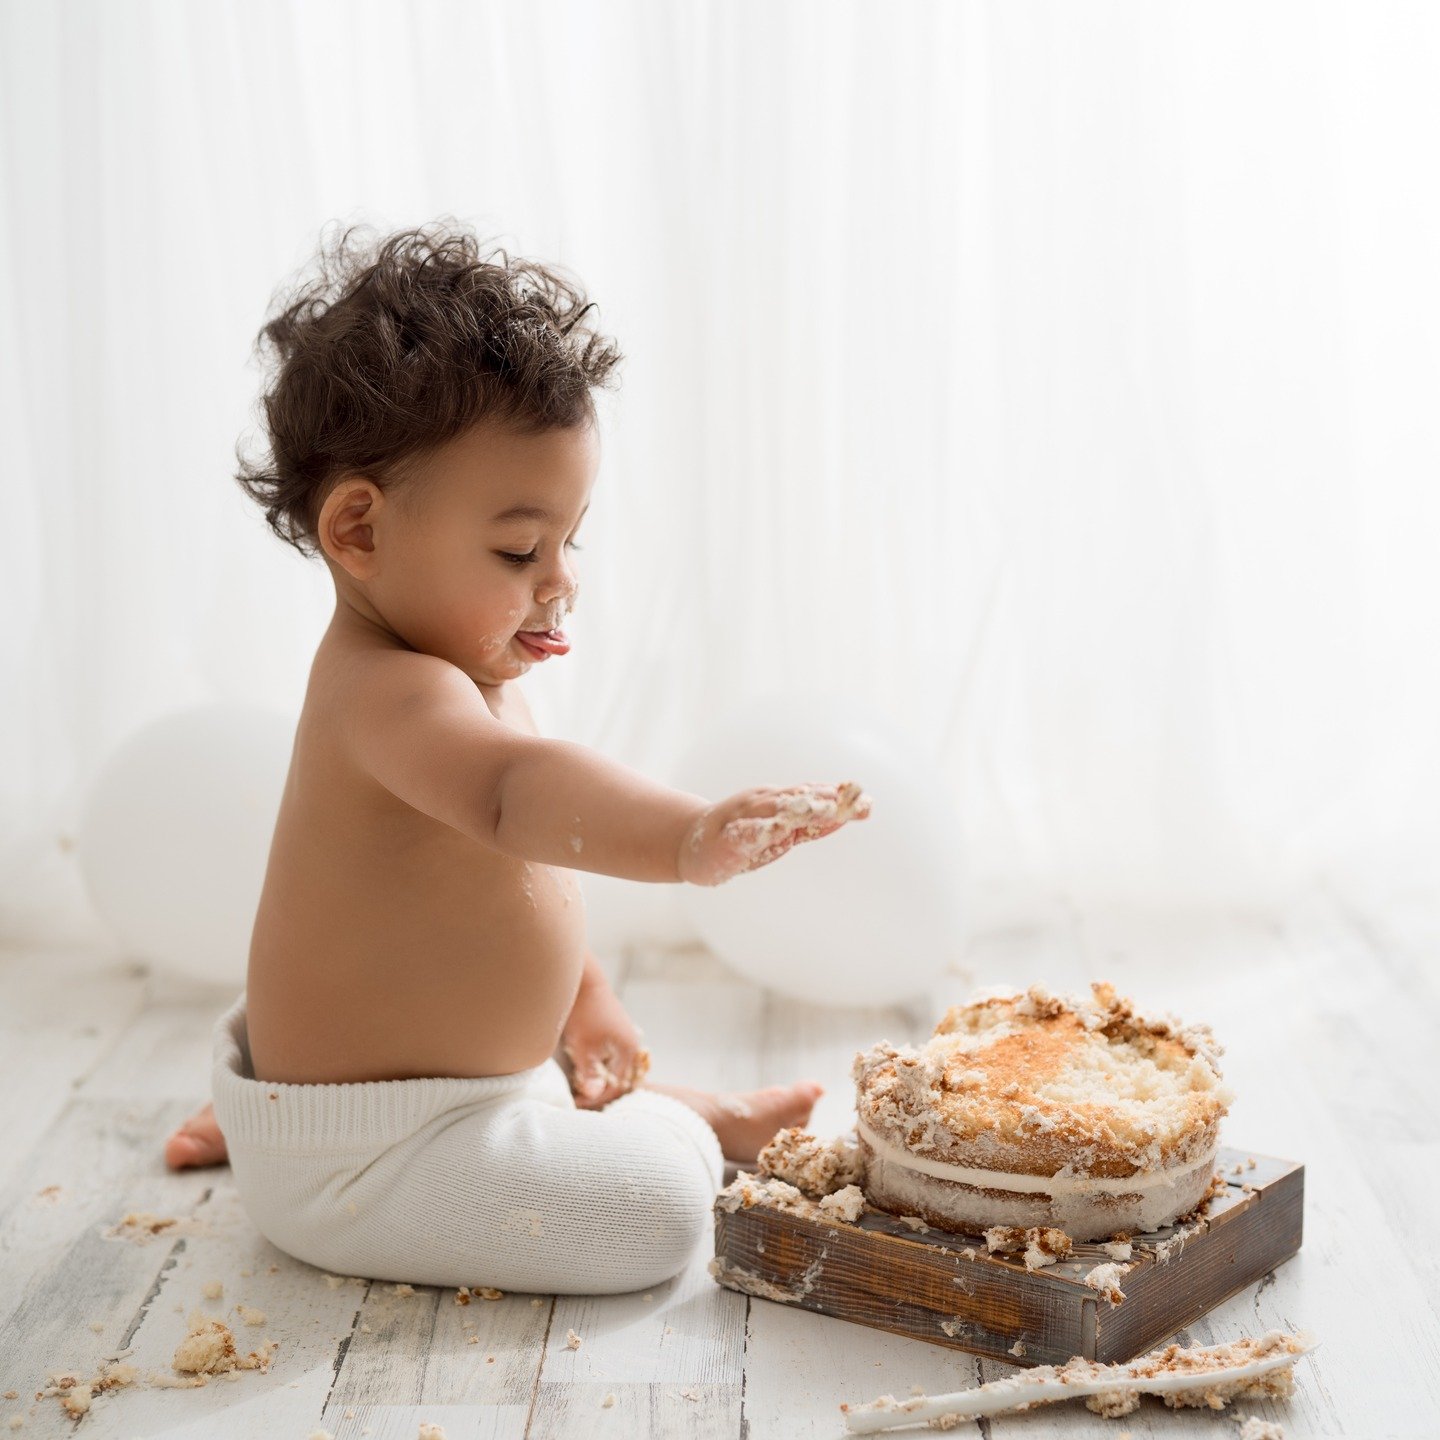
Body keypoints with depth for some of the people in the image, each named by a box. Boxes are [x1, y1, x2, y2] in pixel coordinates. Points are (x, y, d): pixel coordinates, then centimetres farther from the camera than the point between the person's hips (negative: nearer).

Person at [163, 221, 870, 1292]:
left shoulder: (467, 671, 5)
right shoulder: (388, 692, -31)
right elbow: (510, 789, -54)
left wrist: (587, 997, 14)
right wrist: (688, 836, -69)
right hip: (354, 1164, -11)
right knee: (654, 1206, -19)